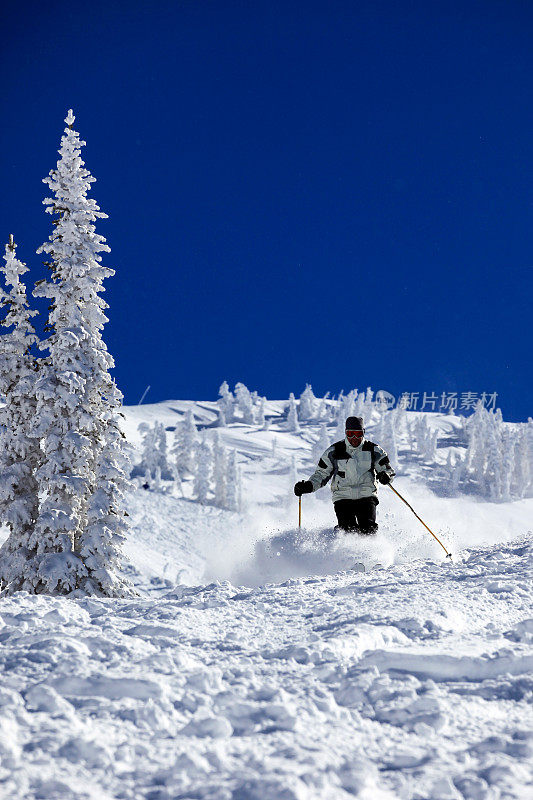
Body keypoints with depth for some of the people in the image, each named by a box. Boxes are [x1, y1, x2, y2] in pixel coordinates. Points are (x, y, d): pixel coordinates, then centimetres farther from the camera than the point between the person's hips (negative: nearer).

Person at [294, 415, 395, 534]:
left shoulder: (373, 450, 4)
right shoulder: (334, 452, 4)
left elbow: (387, 470, 10)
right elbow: (321, 475, 10)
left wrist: (386, 476, -15)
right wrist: (308, 486, -8)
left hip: (366, 496, 0)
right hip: (343, 497, 0)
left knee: (369, 529, -20)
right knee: (348, 530, -21)